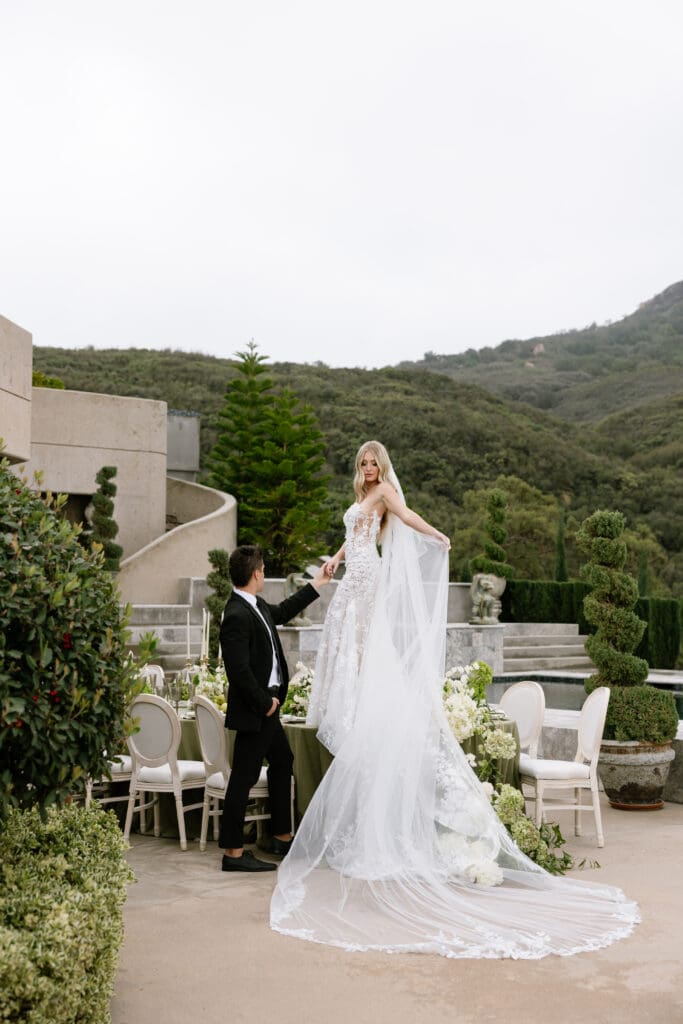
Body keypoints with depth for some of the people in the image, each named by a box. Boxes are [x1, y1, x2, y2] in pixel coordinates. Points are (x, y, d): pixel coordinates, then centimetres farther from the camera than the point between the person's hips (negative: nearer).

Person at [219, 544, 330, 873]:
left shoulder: (256, 606, 6)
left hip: (267, 705, 11)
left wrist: (316, 586, 31)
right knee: (244, 777, -3)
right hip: (254, 710, -11)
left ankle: (282, 836, 35)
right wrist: (264, 703, -17)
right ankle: (233, 852, 5)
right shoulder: (237, 616, -24)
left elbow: (281, 612, 27)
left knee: (282, 762, 22)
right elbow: (239, 671, -26)